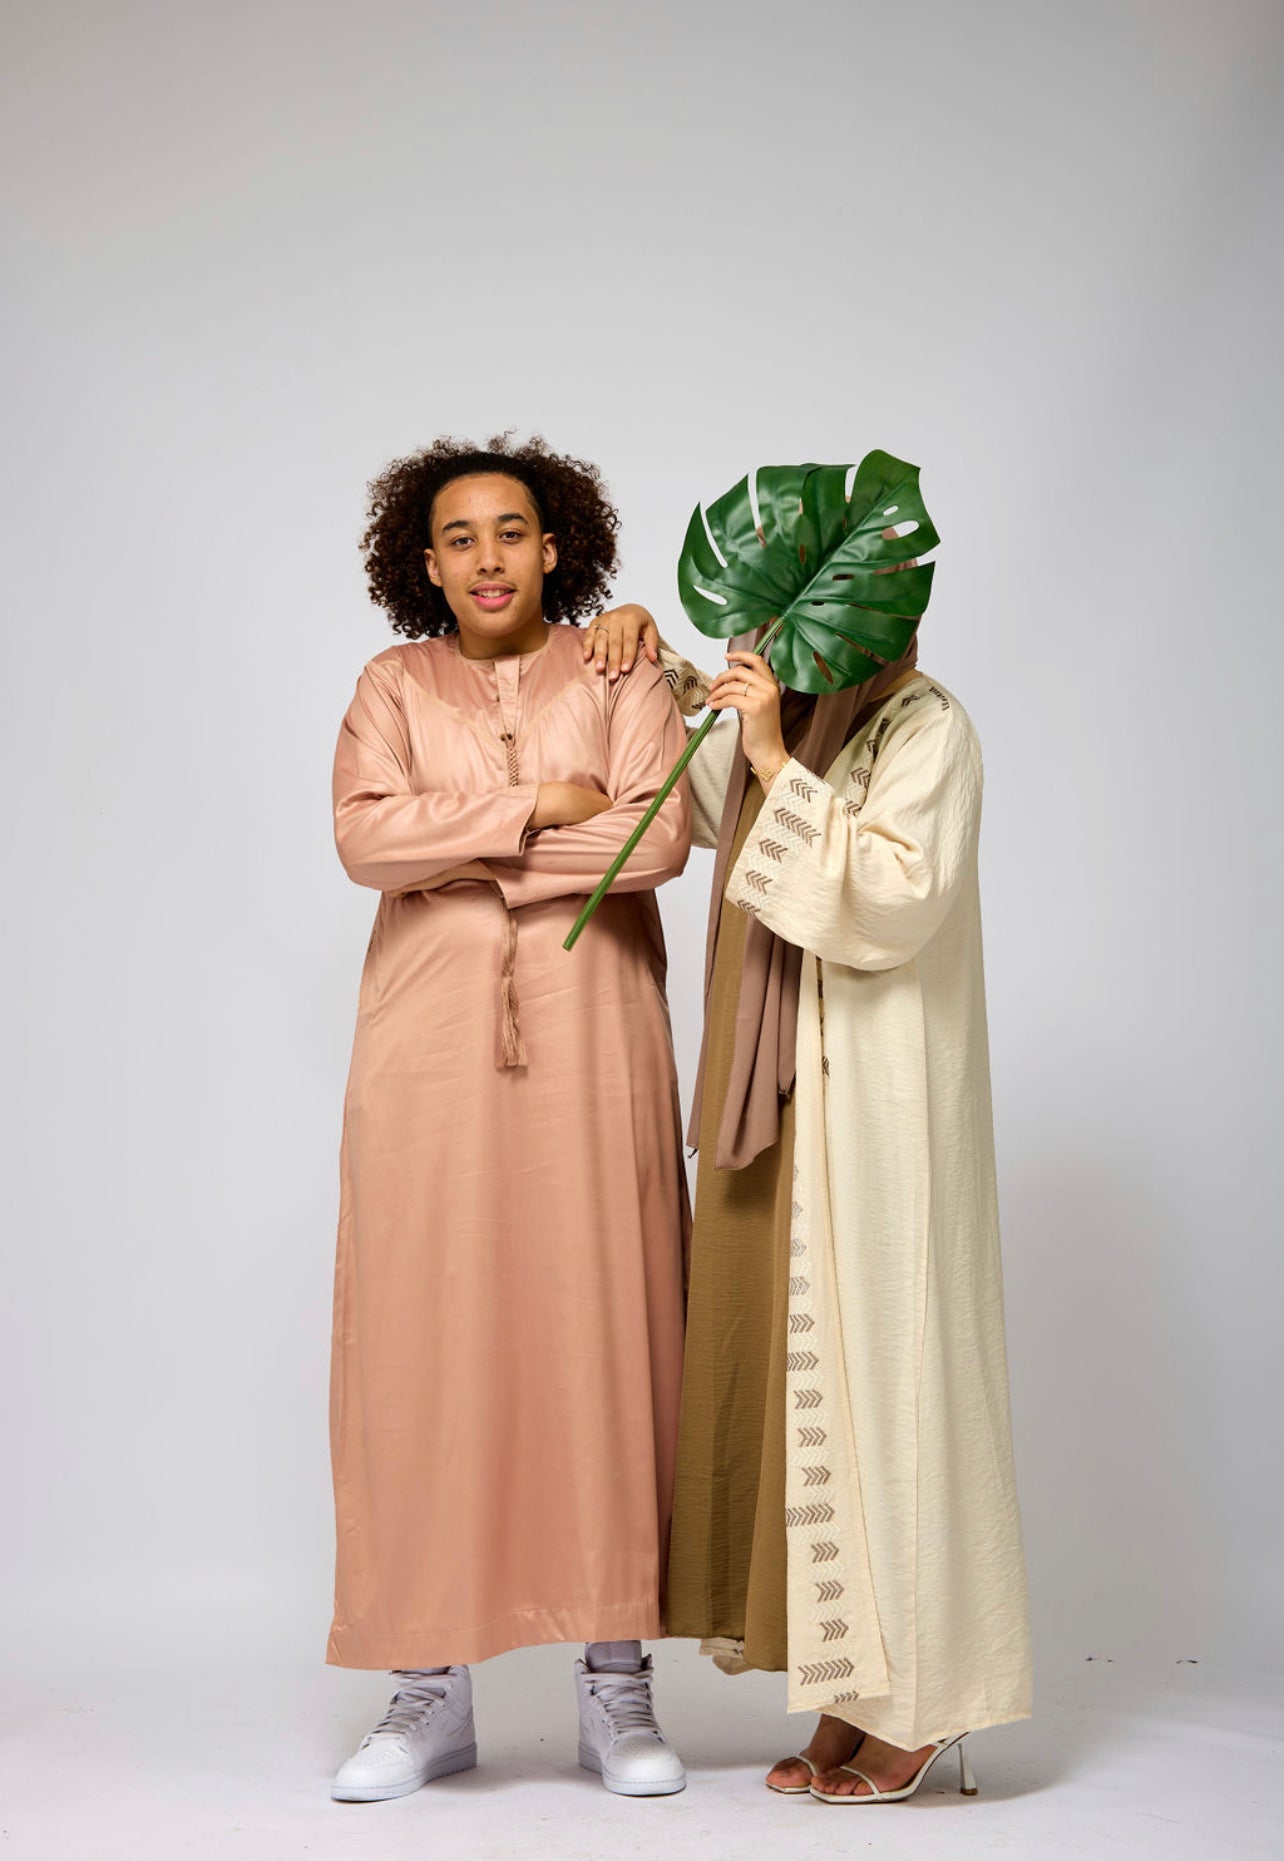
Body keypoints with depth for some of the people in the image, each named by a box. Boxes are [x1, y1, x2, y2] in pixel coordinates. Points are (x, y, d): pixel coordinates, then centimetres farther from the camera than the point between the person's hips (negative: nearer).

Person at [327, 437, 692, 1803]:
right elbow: (363, 836, -5)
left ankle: (616, 1683, 7)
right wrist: (536, 806, -8)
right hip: (431, 1049, 1)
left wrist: (459, 849, -7)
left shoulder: (621, 674, 8)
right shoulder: (392, 687, 12)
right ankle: (432, 1687, 7)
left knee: (600, 1336, -3)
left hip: (591, 1041, -1)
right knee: (426, 1345, -2)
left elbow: (660, 836, -8)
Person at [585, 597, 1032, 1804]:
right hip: (777, 1116, 8)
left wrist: (776, 763, -22)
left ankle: (921, 1708, 5)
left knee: (873, 1376, -5)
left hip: (872, 1118, -8)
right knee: (788, 1380, 7)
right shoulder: (782, 727, 15)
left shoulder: (923, 727, -9)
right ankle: (856, 1701, 15)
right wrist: (646, 662, 15)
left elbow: (892, 906, -21)